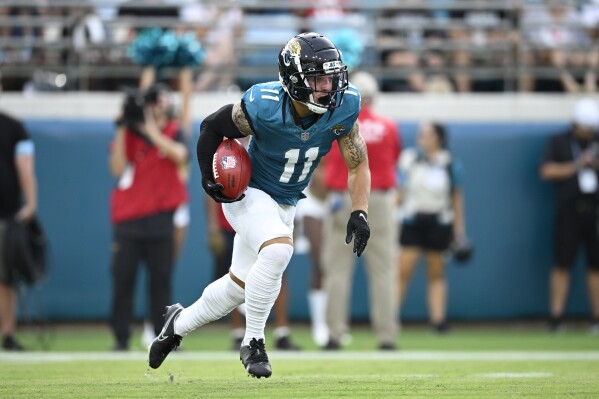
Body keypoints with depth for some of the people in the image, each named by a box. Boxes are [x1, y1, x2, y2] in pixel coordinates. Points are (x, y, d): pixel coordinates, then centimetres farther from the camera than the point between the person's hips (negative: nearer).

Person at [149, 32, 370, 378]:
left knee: (239, 287, 17)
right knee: (278, 250, -33)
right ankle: (253, 343, -17)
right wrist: (208, 176, -17)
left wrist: (360, 213, -19)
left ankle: (179, 323, 44)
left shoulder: (343, 107, -19)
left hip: (284, 204, 6)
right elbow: (212, 127, -10)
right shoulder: (263, 107, -29)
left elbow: (358, 165, -7)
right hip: (247, 193, -6)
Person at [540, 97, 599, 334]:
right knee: (562, 264, -6)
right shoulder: (559, 143, 9)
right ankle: (556, 317, -4)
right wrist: (575, 166, -9)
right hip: (568, 210, -2)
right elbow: (547, 171, 0)